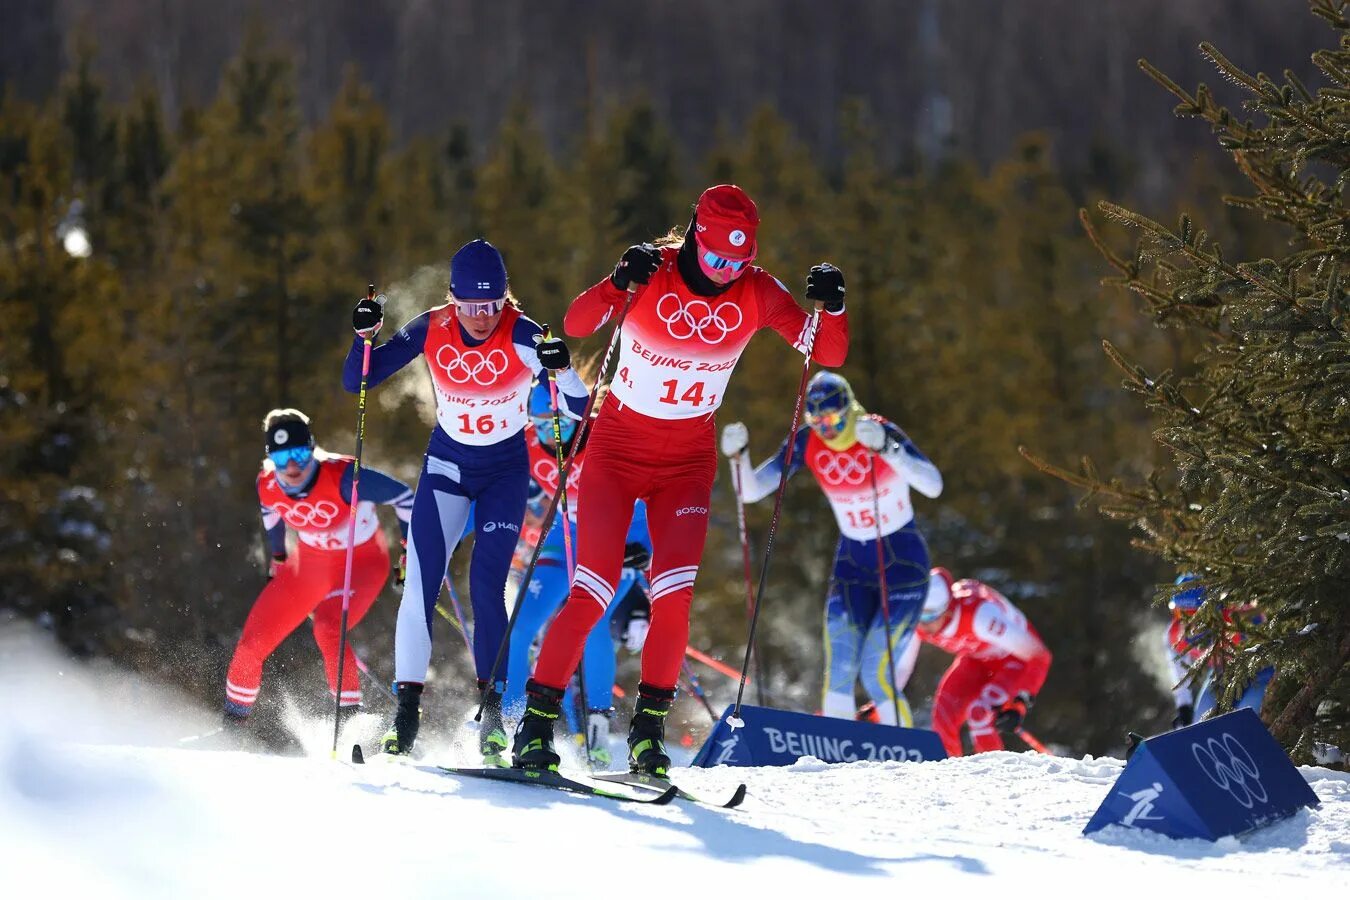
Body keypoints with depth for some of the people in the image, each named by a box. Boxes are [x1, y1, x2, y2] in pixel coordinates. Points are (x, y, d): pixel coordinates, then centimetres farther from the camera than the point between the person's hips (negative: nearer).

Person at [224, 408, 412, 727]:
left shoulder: (341, 476, -31)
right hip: (310, 565, 5)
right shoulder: (267, 485, -15)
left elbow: (403, 496, -20)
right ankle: (233, 719, 20)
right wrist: (278, 556, 24)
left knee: (327, 629, -32)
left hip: (362, 562, -5)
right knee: (253, 641, 0)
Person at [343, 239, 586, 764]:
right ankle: (407, 712, -8)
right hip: (446, 464, 2)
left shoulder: (523, 337, -21)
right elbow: (356, 383, -9)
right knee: (420, 583, -11)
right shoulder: (432, 330, -15)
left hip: (505, 470, -2)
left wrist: (563, 370, -42)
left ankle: (492, 708, -2)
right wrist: (364, 337, -28)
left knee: (486, 586, -13)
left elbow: (580, 407, -22)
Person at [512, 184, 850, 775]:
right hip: (618, 444, -2)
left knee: (674, 593, -13)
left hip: (689, 459, 2)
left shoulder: (756, 294, -7)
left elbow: (829, 355, -6)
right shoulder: (653, 273, -15)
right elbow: (576, 324, -25)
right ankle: (537, 718, -1)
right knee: (593, 592, -11)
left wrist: (830, 307, -27)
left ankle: (649, 726, 1)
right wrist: (619, 284, -44)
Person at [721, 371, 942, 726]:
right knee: (839, 670, -11)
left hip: (904, 563, -4)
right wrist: (738, 456, -26)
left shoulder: (880, 432, -20)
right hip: (852, 561, 4)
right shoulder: (807, 443, -8)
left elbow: (933, 485, -34)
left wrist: (885, 448, -47)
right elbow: (751, 491, -7)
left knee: (876, 673, -14)